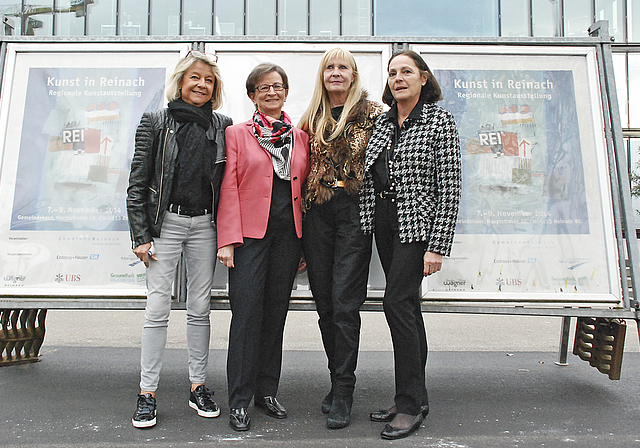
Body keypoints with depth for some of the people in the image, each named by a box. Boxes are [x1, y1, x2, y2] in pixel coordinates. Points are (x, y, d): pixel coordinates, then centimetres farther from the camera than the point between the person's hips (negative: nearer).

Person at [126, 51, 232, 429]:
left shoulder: (222, 125, 8)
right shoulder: (156, 122, 2)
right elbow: (138, 183, 0)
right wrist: (141, 235, -6)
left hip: (205, 224, 2)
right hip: (166, 222, -2)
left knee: (200, 308, 7)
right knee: (158, 308, -1)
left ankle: (198, 386, 19)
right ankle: (148, 391, 11)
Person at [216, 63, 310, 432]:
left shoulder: (301, 138, 14)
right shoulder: (237, 134, 5)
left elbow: (306, 190, 13)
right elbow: (229, 189, -2)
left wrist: (305, 243, 9)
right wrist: (228, 239, -10)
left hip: (289, 232, 3)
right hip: (250, 232, -3)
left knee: (276, 311, 9)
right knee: (247, 312, -4)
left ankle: (267, 391, 22)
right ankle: (240, 400, 9)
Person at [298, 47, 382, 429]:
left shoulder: (373, 114, 3)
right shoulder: (311, 119, 14)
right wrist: (299, 220, 10)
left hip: (355, 212, -4)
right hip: (317, 213, 4)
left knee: (345, 304, -6)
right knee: (325, 303, 8)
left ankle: (343, 392, 6)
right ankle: (338, 380, 24)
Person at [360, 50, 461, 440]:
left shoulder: (440, 120, -5)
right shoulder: (383, 122, 13)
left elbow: (449, 188, -10)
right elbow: (369, 174, 16)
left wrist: (437, 247, -16)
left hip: (417, 224, -6)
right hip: (383, 221, 6)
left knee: (397, 302, -13)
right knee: (407, 307, 10)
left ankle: (410, 403, 1)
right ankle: (417, 397, 21)